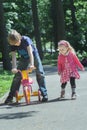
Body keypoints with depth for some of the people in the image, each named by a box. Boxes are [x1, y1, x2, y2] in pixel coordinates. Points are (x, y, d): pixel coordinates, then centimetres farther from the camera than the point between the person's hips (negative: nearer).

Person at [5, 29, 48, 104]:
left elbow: (30, 52, -34)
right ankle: (11, 96, -2)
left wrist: (32, 64, -45)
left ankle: (44, 94, -13)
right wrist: (14, 68, -36)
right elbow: (14, 57, -21)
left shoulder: (25, 40, -29)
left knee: (40, 73, -17)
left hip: (33, 55, -3)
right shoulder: (13, 45, -18)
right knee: (17, 76, -5)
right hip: (24, 58, 3)